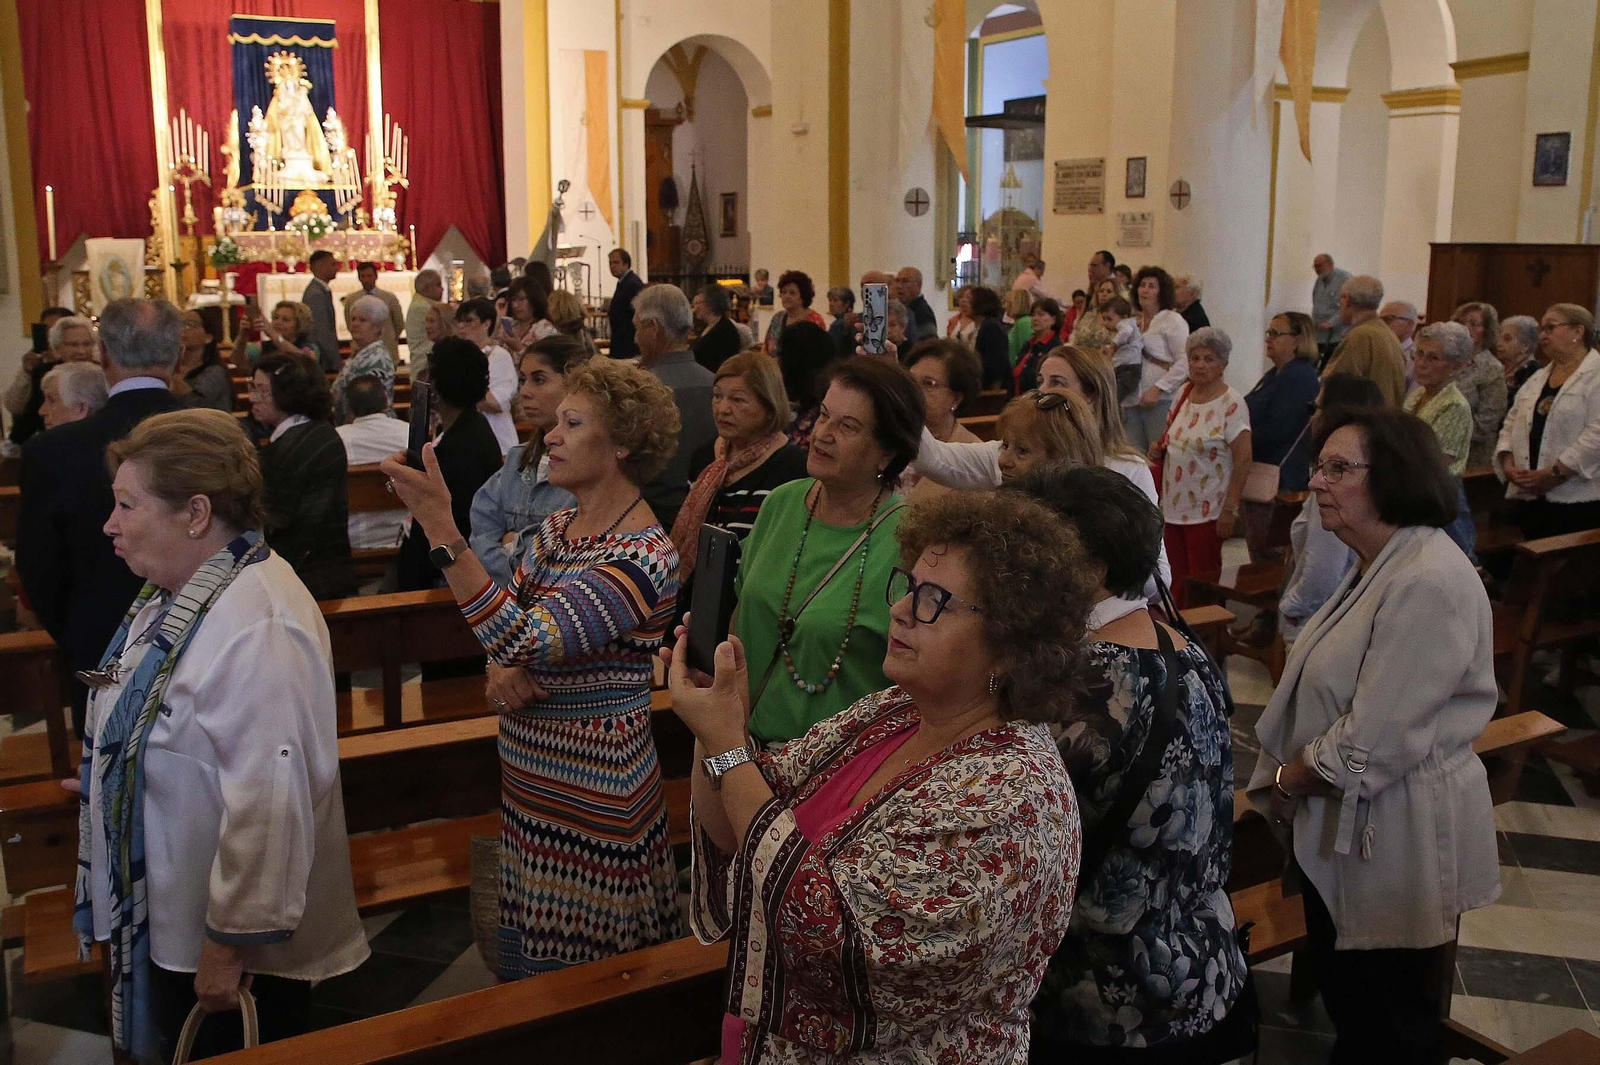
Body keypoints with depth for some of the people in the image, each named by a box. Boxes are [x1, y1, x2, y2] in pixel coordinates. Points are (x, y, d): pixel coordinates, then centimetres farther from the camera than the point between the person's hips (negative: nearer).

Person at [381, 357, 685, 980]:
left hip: (591, 790, -8)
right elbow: (510, 621, 13)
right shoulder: (556, 529, 6)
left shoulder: (645, 557, -21)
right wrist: (502, 666, -11)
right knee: (528, 954, 21)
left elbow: (525, 640, -31)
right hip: (528, 777, 8)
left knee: (578, 981, 7)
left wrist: (441, 528, -35)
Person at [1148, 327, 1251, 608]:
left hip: (1208, 511, -6)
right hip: (1173, 506, 6)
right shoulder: (1183, 394, 8)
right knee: (1176, 578, 11)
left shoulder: (1232, 404, -13)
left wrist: (1230, 510, -19)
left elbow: (1243, 460, -16)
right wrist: (1158, 448, 0)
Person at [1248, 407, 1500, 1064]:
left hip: (1396, 838, -9)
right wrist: (1285, 780, 2)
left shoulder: (1428, 584, -26)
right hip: (1344, 824, 9)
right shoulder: (1381, 566, 7)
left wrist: (1288, 779, -11)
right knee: (1340, 987, 24)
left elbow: (1374, 741, -27)